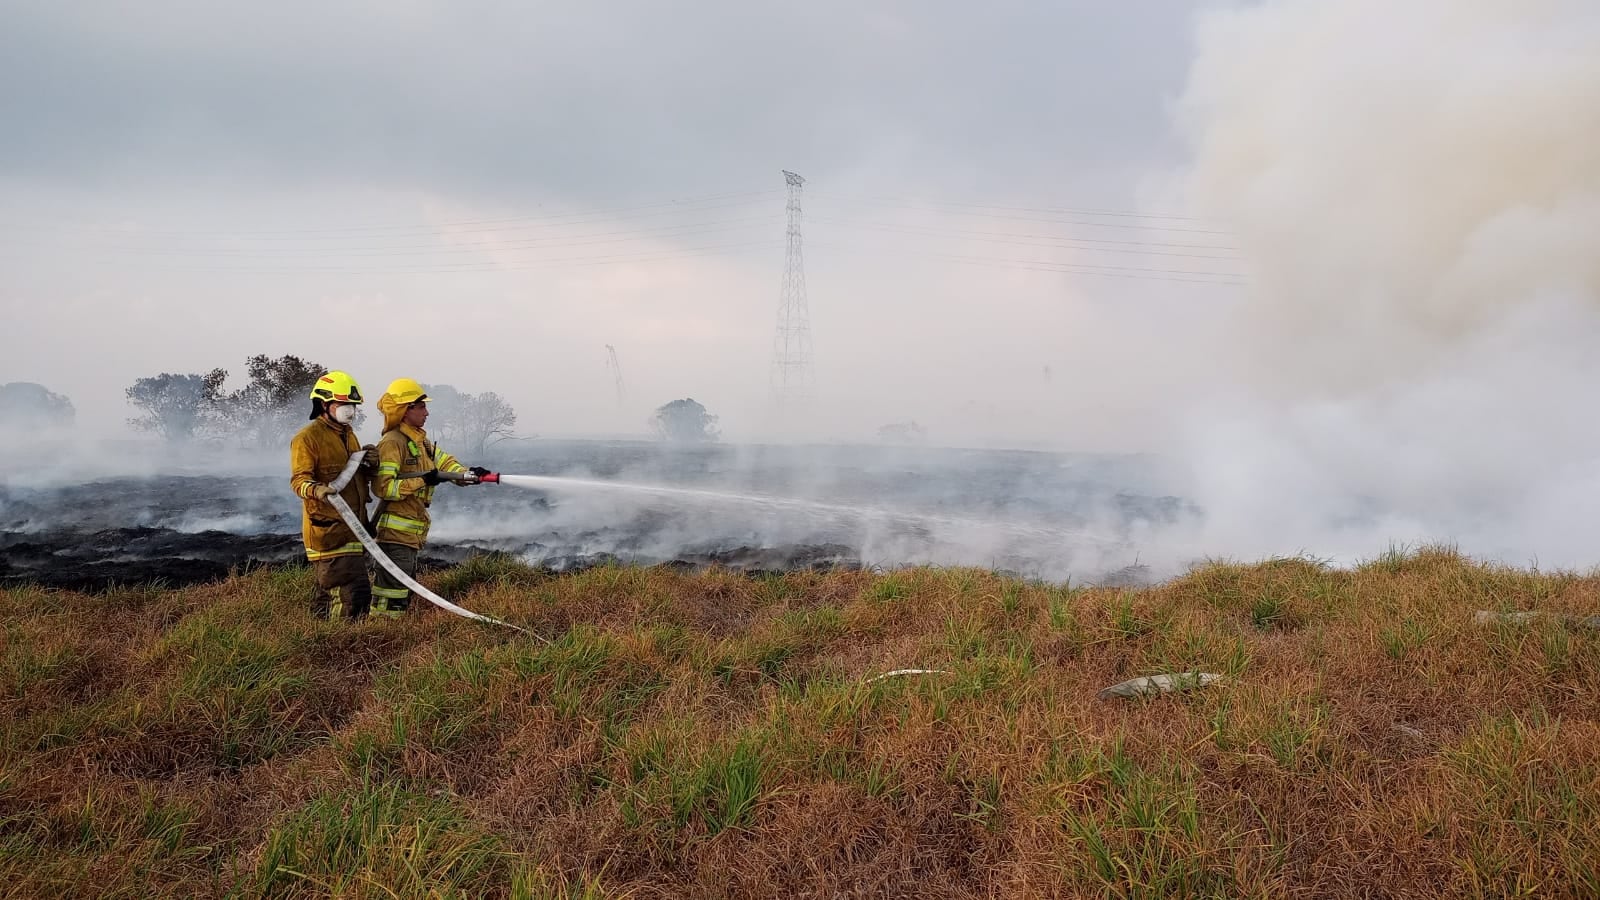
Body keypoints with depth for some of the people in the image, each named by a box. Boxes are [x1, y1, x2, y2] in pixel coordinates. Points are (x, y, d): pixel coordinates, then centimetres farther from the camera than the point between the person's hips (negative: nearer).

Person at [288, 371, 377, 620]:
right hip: (327, 528, -9)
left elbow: (359, 475, 23)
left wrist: (370, 463, 0)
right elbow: (299, 480, -17)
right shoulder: (307, 438, -8)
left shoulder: (348, 434, 20)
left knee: (329, 593, 15)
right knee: (354, 594, -15)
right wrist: (317, 490, -39)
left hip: (351, 527, 9)